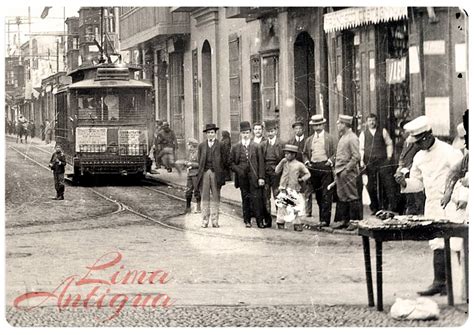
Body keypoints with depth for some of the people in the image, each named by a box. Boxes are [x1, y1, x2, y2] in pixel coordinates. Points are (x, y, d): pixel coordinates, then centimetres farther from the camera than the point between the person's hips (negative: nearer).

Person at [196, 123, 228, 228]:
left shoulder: (220, 145, 5)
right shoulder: (201, 146, 13)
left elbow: (224, 161, 4)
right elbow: (199, 160, 14)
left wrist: (221, 173, -2)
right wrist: (201, 171, 5)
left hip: (216, 173, -2)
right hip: (204, 173, 2)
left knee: (215, 198, 1)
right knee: (204, 197, 1)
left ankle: (215, 221, 3)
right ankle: (205, 220, 3)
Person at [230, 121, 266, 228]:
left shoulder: (256, 147, 5)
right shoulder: (235, 147, 8)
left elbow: (261, 163, 2)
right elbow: (231, 163, 10)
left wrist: (261, 177, -5)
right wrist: (238, 170, -7)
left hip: (254, 177, -1)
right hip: (242, 177, 1)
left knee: (256, 198, -7)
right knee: (245, 198, 6)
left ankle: (259, 220, -3)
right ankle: (247, 220, 13)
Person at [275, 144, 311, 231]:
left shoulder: (299, 165, 1)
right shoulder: (284, 163, 9)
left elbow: (308, 174, 8)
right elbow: (277, 171, 2)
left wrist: (302, 179, -10)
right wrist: (282, 162, -6)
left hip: (294, 190, -2)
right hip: (283, 189, 2)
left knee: (295, 207, -2)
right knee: (281, 206, 2)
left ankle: (296, 224, 5)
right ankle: (280, 222, 12)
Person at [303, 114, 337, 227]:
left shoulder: (330, 138, 3)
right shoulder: (309, 140, 15)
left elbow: (335, 153, 0)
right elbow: (305, 153, 23)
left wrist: (330, 161, -15)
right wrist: (307, 162, 5)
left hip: (326, 167, -4)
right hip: (313, 168, 4)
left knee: (326, 195, -8)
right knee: (318, 195, 8)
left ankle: (325, 219, -10)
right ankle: (322, 218, 14)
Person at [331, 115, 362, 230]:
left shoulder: (352, 138, -13)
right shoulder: (343, 137, 16)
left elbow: (356, 157, -18)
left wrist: (346, 170, -18)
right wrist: (336, 169, 14)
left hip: (348, 173, -9)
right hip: (340, 173, 9)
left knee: (352, 197, -4)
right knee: (342, 197, 11)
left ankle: (356, 221, 0)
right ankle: (342, 220, 16)